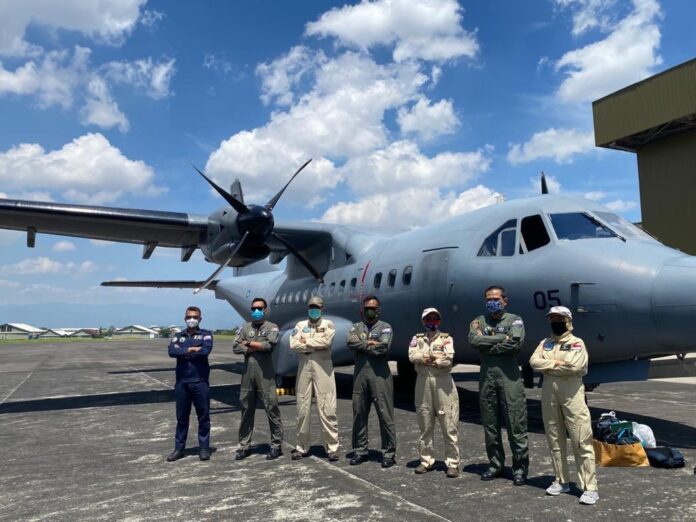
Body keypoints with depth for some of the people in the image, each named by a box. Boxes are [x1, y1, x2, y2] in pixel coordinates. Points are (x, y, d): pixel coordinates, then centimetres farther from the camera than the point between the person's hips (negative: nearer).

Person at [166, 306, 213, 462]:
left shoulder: (206, 334, 4)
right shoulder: (178, 336, 12)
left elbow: (206, 350, -15)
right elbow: (172, 351, -7)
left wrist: (184, 352, -7)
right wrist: (192, 349, -13)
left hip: (200, 382, -2)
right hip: (182, 382, 3)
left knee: (203, 416, 4)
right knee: (181, 417, 11)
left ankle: (204, 448, 15)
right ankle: (179, 448, 22)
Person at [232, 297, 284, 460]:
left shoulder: (272, 327, 3)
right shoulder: (245, 328, 13)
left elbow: (269, 345, -14)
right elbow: (235, 347, 2)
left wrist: (249, 343, -3)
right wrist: (256, 347, -9)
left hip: (265, 374, -4)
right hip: (247, 373, 4)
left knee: (271, 408, -2)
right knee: (246, 409, 10)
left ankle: (276, 445, 8)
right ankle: (244, 446, 20)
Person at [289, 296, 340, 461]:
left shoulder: (328, 324, 6)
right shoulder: (300, 325, 13)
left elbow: (326, 341, -14)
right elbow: (293, 345, -3)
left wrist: (306, 342, -4)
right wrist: (316, 345, -8)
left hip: (323, 367, -3)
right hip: (304, 367, 3)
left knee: (327, 409, -4)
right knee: (302, 408, 8)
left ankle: (332, 447, 3)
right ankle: (302, 447, 18)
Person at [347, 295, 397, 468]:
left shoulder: (385, 327, 4)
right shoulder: (356, 327, 14)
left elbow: (383, 348, -14)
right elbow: (350, 343, -6)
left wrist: (362, 345, -4)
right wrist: (370, 343, -11)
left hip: (379, 375, -3)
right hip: (360, 375, 4)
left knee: (385, 415, -2)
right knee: (359, 414, 9)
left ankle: (389, 453, 8)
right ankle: (360, 451, 22)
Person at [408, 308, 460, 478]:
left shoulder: (446, 338, 3)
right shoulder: (417, 339, 10)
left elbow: (448, 360, -12)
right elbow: (412, 356, -8)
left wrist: (425, 358, -6)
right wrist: (437, 357, -12)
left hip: (443, 382, -2)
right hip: (423, 382, 2)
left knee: (449, 425, -2)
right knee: (425, 425, 11)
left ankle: (452, 463, 6)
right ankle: (426, 461, 22)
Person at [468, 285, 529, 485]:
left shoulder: (514, 320, 6)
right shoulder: (478, 322, 13)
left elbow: (516, 342, -14)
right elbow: (474, 340, -8)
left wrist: (487, 346, -8)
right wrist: (502, 338, -11)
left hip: (509, 375, -3)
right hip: (486, 375, 3)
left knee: (516, 423, -2)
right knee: (490, 424, 10)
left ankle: (520, 468, 10)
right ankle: (495, 464, 22)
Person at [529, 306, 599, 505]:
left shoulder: (577, 342, -2)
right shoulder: (545, 343, 13)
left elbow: (575, 366, -19)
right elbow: (534, 361, -3)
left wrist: (548, 366, -8)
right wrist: (557, 363, -13)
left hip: (571, 392, -5)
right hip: (549, 392, 5)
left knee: (581, 441, -5)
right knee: (554, 440, 12)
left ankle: (590, 487, 0)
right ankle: (561, 481, 23)